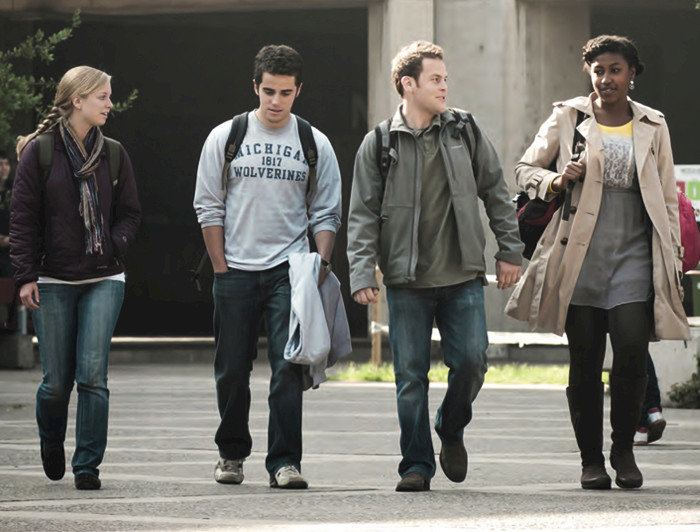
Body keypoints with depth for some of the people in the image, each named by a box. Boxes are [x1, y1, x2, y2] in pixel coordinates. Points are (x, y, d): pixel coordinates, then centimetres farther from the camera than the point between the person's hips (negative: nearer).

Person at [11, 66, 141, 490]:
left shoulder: (113, 155, 7)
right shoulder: (39, 152, -2)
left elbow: (130, 213, 14)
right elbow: (23, 218, -1)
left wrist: (114, 246, -4)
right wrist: (26, 275, -6)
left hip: (104, 280, 1)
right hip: (53, 281, -1)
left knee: (92, 376, -10)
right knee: (56, 381, 3)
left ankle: (88, 466, -2)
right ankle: (52, 444, 34)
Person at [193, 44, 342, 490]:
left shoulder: (315, 144, 6)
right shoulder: (225, 138, 4)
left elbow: (326, 213, 8)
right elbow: (209, 207, 5)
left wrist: (322, 263, -7)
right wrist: (220, 267, -1)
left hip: (290, 270, 0)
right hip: (236, 270, 0)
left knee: (289, 366, -11)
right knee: (233, 370, 6)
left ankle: (285, 461, -10)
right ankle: (232, 453, 24)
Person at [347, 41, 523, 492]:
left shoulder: (466, 133, 5)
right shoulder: (378, 144, 0)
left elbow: (497, 194, 13)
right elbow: (363, 215, 0)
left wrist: (510, 251, 11)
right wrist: (362, 274, -8)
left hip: (462, 277, 1)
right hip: (407, 282, -1)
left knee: (471, 361, -7)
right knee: (411, 376, 0)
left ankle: (452, 430, 21)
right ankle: (417, 465, 8)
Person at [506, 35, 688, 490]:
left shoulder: (653, 127, 11)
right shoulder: (567, 118, 7)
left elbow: (667, 198, 16)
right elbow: (526, 168, 12)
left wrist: (672, 256, 11)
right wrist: (555, 181, -9)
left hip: (633, 255, 0)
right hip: (581, 255, 0)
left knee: (632, 351, -15)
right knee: (585, 361, -1)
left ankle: (624, 449, 4)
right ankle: (591, 459, 11)